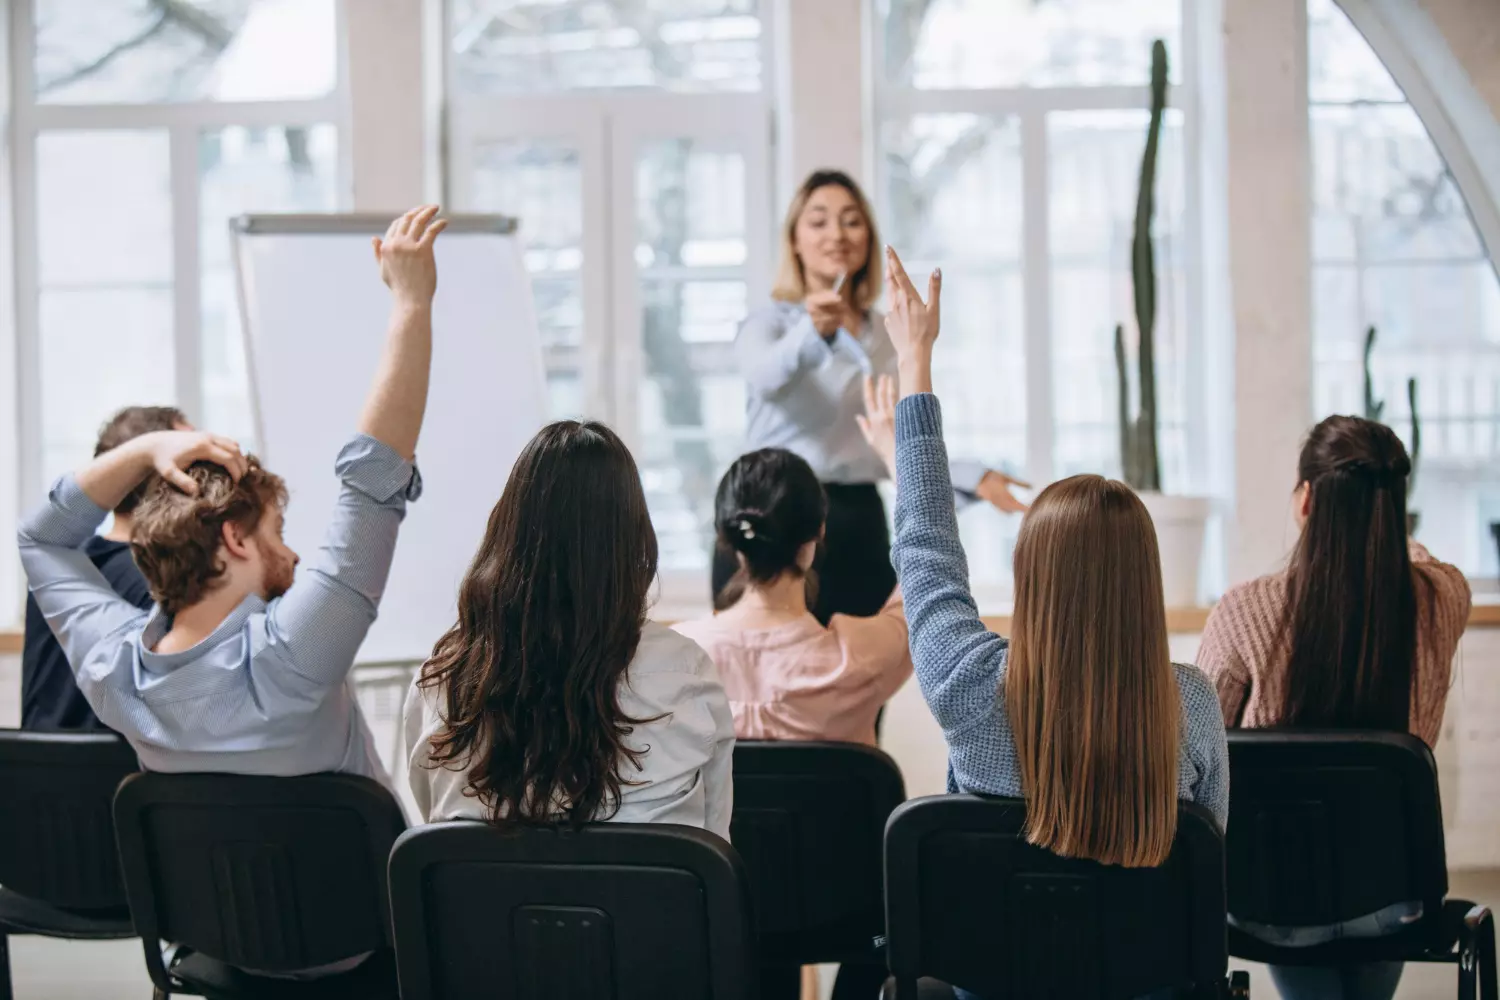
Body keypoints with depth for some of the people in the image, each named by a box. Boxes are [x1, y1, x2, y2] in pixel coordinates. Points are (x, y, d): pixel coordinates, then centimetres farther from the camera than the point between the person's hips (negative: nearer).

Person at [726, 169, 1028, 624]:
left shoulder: (887, 336, 15)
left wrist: (973, 477, 4)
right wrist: (813, 332, -45)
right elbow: (765, 375, -26)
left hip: (860, 528, 5)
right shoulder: (769, 322, -1)